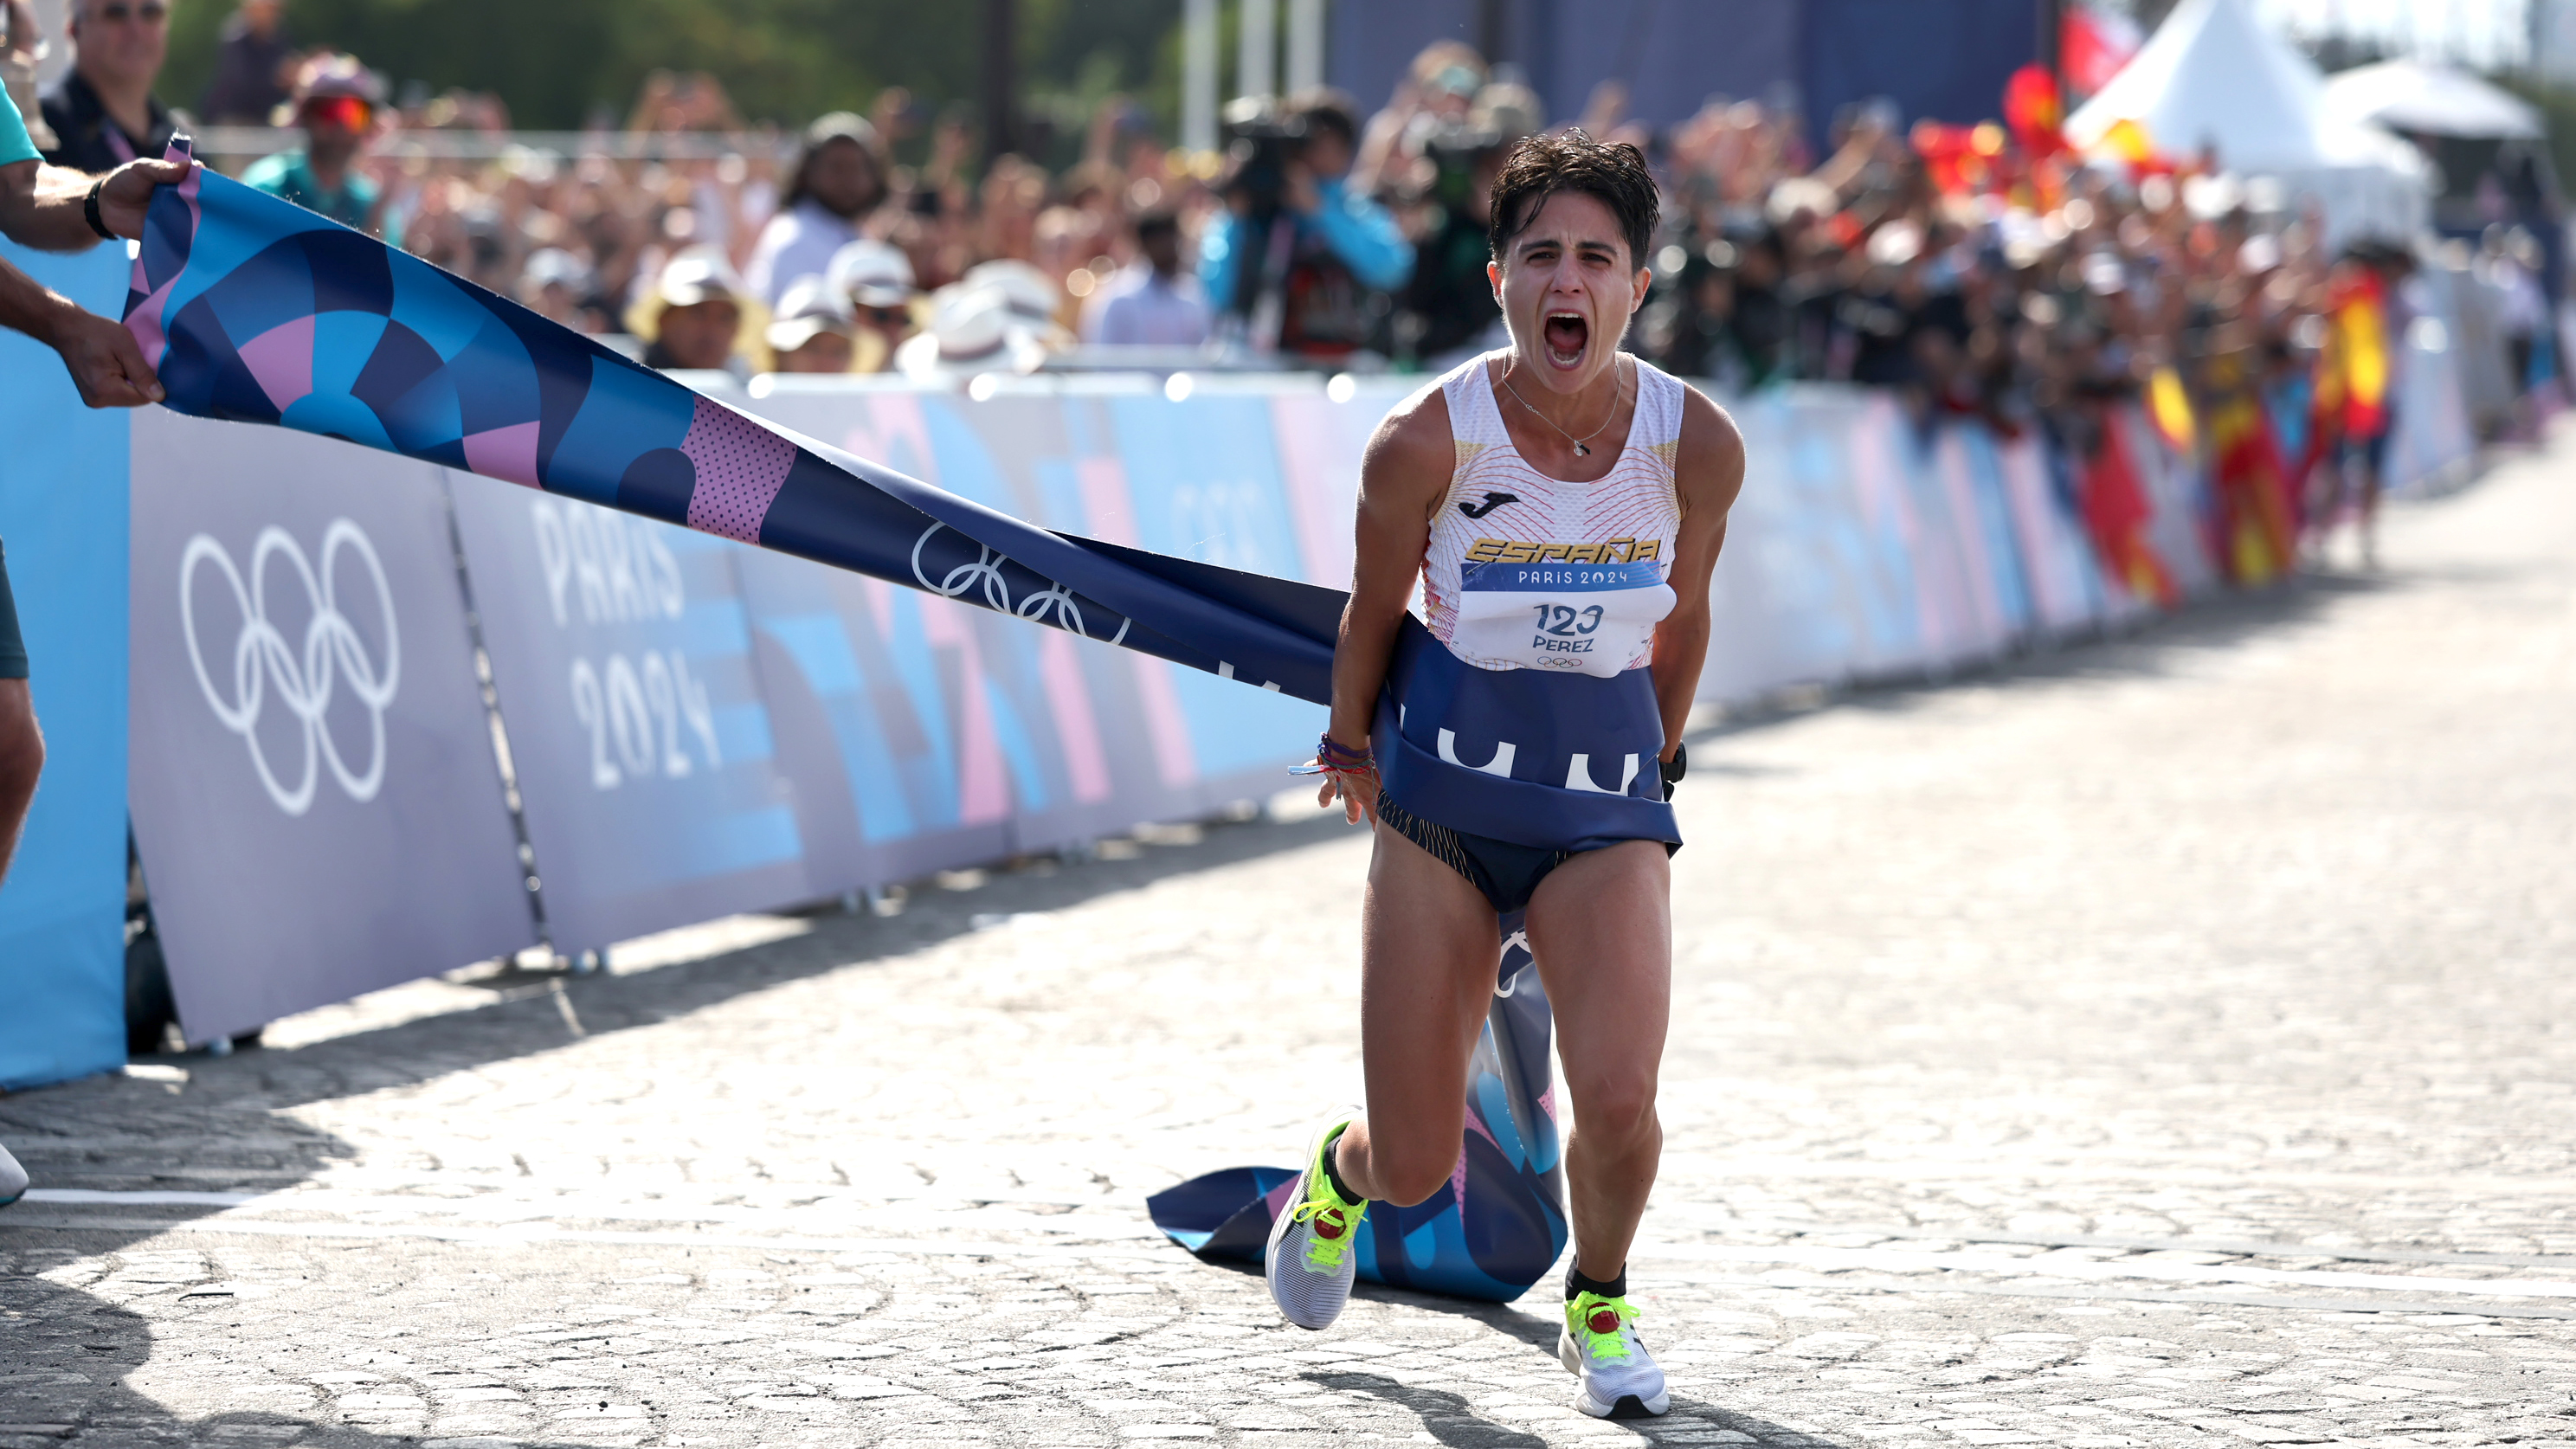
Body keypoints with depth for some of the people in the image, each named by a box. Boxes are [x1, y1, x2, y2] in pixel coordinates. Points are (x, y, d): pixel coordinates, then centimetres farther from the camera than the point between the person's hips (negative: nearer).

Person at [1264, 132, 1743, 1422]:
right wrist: (1351, 751, 15)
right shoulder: (1427, 440, -15)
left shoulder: (1698, 444, -9)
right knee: (1415, 1166, 1)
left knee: (1617, 1097, -21)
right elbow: (1373, 612, 2)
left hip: (1605, 793, 1)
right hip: (1444, 788, -1)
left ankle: (1598, 1303, 13)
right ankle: (1341, 1171, 42)